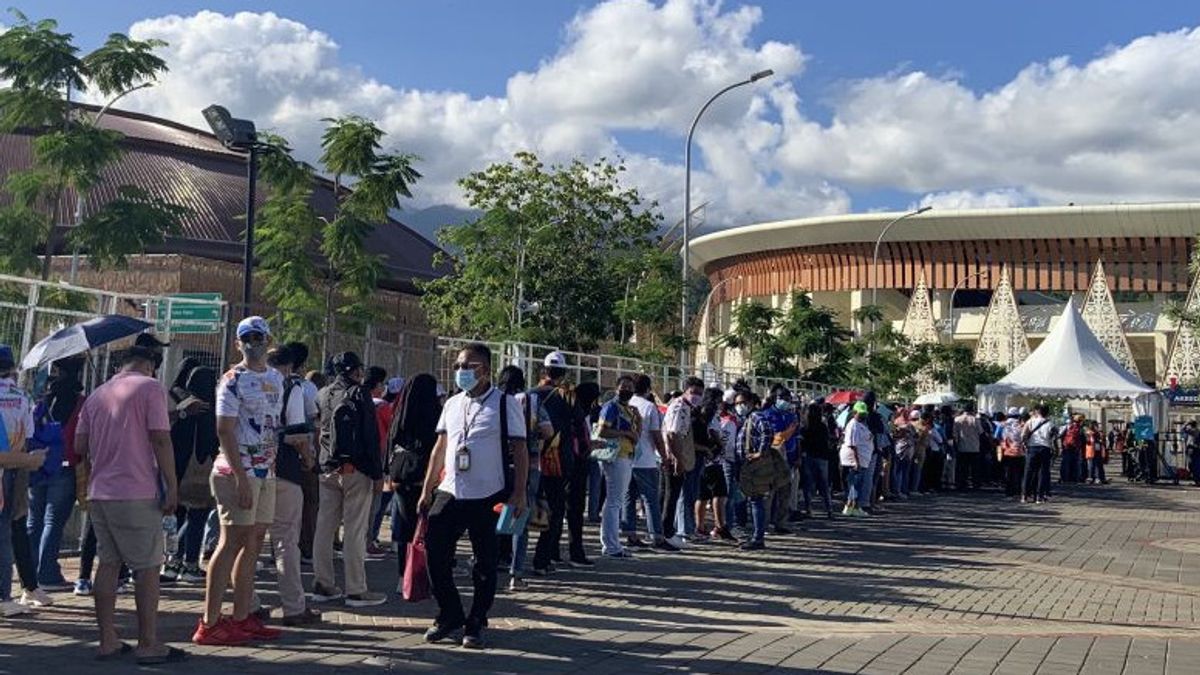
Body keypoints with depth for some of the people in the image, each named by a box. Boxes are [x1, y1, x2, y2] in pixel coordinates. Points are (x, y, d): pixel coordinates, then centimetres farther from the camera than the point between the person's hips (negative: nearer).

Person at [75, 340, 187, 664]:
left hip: (99, 492, 7)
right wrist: (172, 487, -10)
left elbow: (80, 446, 13)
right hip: (138, 493, -7)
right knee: (148, 567, -2)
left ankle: (107, 640, 14)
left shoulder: (97, 394, 15)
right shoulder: (150, 387, -4)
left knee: (108, 563, 11)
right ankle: (148, 645, -1)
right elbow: (160, 440, -13)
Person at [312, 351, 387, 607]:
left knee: (324, 527, 9)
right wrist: (377, 472, -9)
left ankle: (323, 585, 15)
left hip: (328, 469, 7)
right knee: (354, 531, -4)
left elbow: (316, 430, 16)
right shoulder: (359, 393, -7)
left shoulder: (322, 395, 12)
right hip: (355, 470, -6)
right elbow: (371, 435, -11)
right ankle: (356, 590, 0)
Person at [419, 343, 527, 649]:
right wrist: (427, 490, 12)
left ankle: (475, 624, 18)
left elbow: (520, 450, -6)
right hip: (449, 493, 5)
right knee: (435, 554, 2)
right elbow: (440, 448, 16)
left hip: (487, 497, -5)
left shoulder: (505, 403, -5)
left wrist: (518, 493, -13)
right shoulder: (452, 404, 11)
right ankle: (449, 614, 20)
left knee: (485, 564, 4)